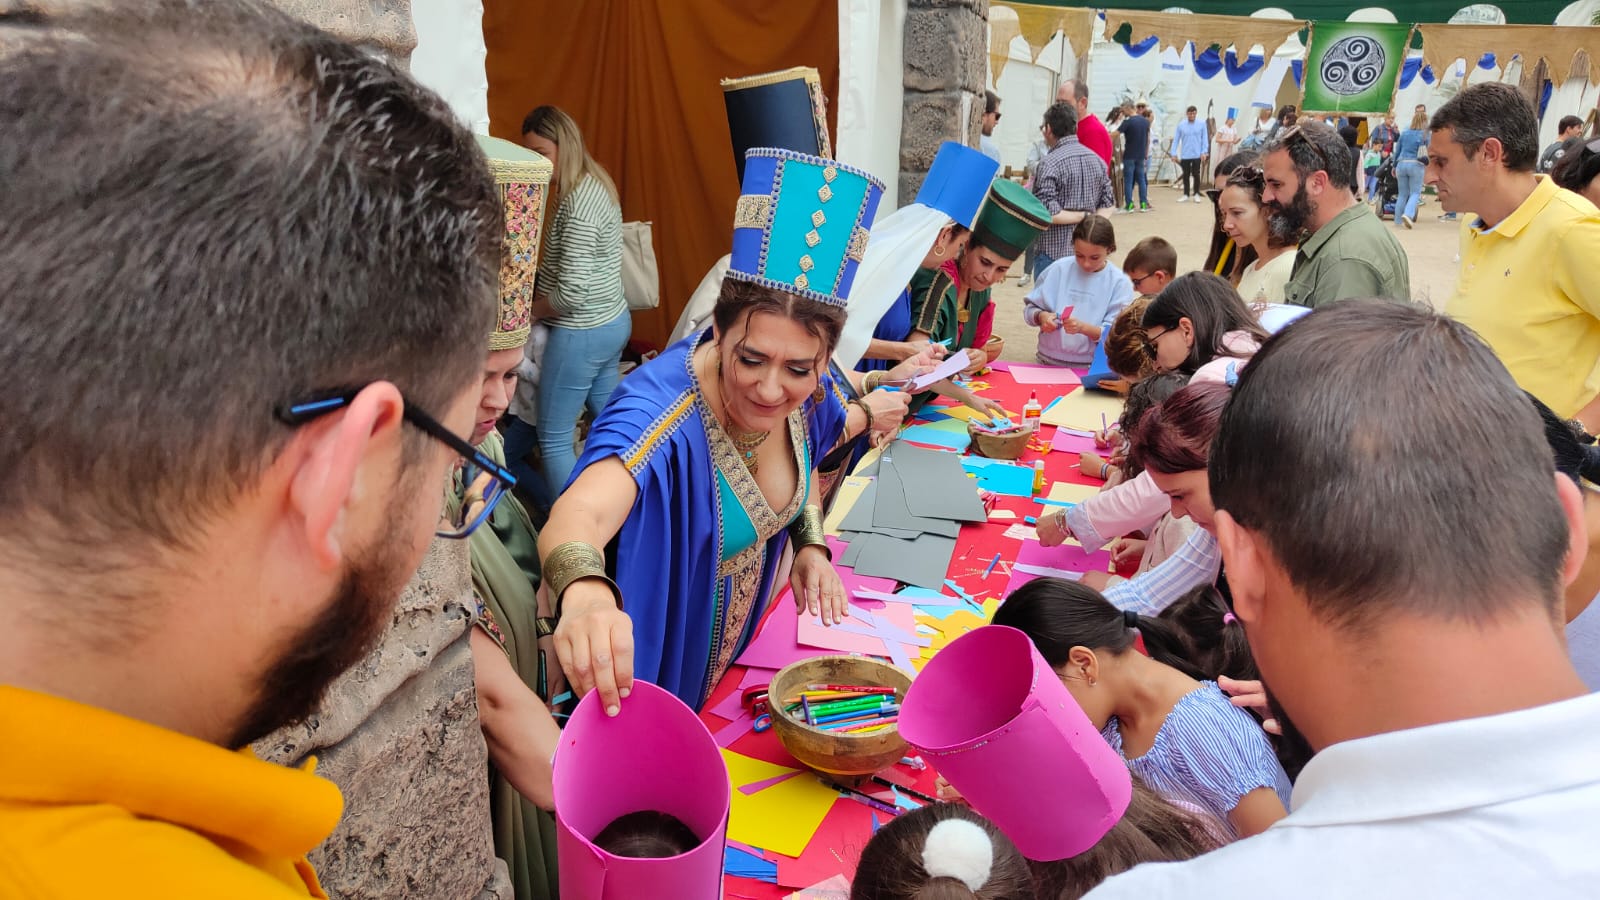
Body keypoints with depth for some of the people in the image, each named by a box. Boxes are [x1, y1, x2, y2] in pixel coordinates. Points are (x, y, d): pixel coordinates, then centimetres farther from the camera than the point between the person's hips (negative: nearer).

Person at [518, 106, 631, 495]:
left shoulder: (578, 201, -22)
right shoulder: (597, 185, 8)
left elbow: (571, 291, -25)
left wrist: (529, 309, -9)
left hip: (581, 334, -10)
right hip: (614, 322, 10)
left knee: (554, 440, 2)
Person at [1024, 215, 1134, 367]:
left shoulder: (1120, 283, -1)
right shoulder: (1058, 269, 3)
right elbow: (1029, 308, 10)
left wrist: (1084, 328, -22)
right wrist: (1041, 316, -12)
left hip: (1091, 369, -2)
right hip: (1048, 361, 2)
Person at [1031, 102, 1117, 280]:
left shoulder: (1049, 163, -14)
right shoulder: (1097, 160, 8)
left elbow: (1047, 214, -20)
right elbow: (1108, 205, 8)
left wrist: (1082, 216, -9)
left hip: (1053, 254, -7)